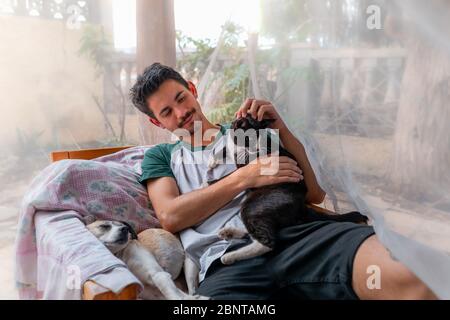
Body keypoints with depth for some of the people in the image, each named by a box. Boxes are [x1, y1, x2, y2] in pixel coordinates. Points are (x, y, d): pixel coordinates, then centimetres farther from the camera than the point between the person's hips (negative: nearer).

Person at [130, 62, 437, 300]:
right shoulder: (160, 156, 24)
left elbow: (315, 195, 19)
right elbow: (170, 216, 3)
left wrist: (281, 129, 7)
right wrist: (243, 178, -3)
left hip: (289, 234, 1)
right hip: (226, 263, 0)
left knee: (396, 278, -30)